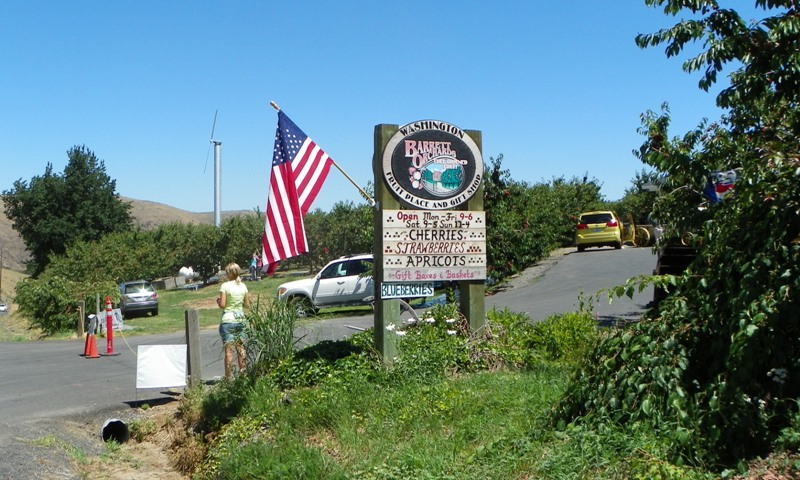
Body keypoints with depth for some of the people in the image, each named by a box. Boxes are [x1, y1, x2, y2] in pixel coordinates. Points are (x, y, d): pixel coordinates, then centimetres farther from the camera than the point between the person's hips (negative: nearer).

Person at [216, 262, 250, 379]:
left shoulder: (225, 286, -10)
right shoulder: (243, 286, 5)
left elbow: (222, 305, -13)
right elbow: (247, 305, 8)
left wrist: (218, 301, 7)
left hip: (228, 320, -5)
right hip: (240, 319, 5)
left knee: (229, 350, -3)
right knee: (241, 348, 12)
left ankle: (229, 377, -1)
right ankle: (243, 373, 16)